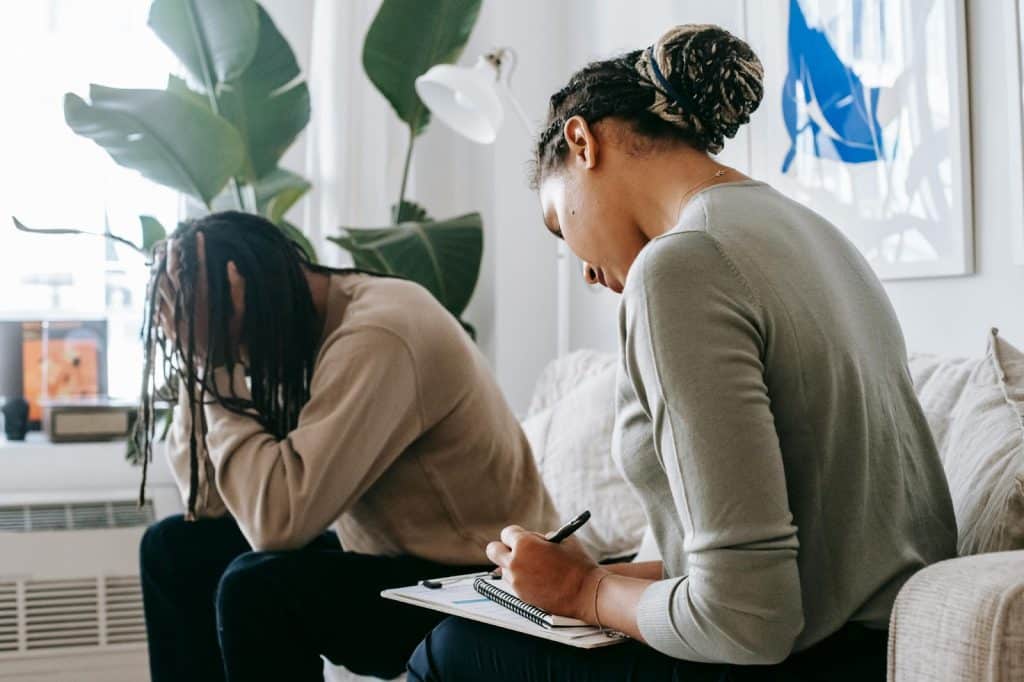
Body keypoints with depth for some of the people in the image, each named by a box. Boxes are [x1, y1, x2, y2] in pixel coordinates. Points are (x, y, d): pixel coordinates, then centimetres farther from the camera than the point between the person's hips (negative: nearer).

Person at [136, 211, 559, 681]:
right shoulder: (295, 327, 1)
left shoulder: (378, 337, -26)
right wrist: (198, 355, -10)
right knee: (175, 547, 6)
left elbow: (276, 521, -32)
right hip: (382, 556, 9)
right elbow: (206, 501, -1)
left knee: (254, 586, -27)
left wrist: (214, 358, -24)